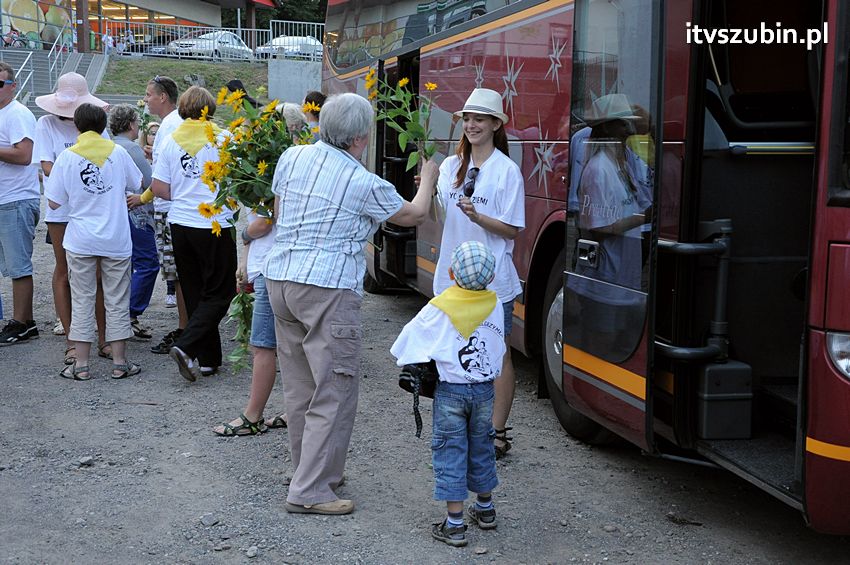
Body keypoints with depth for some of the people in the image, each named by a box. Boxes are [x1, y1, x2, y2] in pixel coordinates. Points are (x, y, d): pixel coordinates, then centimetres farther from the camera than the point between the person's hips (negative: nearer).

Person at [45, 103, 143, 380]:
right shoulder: (118, 152, -1)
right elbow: (137, 184, 13)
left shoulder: (67, 156, -5)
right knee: (117, 301, 8)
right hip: (117, 240, 1)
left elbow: (54, 203, -3)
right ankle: (120, 362, 12)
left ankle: (81, 364, 8)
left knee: (82, 301, 7)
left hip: (81, 242, -1)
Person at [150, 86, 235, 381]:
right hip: (214, 226, -4)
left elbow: (158, 187, 2)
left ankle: (207, 359, 16)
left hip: (180, 224, 5)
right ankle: (186, 346, -14)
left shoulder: (170, 140, 3)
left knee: (194, 293, 13)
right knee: (219, 293, 4)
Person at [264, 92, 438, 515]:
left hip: (280, 279, 8)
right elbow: (413, 215, 8)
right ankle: (309, 491, -1)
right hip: (327, 290, -8)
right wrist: (428, 178, 26)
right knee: (334, 392, -2)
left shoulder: (292, 157, 7)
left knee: (299, 386, 15)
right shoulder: (364, 184, -8)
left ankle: (314, 470, 28)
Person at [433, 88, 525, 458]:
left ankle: (497, 432, 11)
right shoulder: (450, 166, 10)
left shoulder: (507, 170, -6)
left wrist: (477, 216, -23)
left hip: (492, 279, -5)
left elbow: (511, 230, -8)